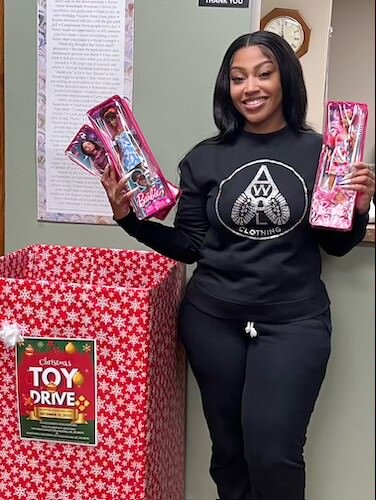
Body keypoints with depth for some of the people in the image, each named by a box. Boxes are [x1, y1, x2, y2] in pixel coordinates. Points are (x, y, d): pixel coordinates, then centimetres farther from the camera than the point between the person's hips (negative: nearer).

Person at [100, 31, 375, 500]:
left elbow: (336, 245, 8)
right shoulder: (204, 159, 1)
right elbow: (189, 247, 5)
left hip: (293, 322, -1)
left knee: (273, 454, -5)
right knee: (229, 448, 13)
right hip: (212, 320, 2)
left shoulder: (320, 152, -1)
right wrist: (129, 217, -5)